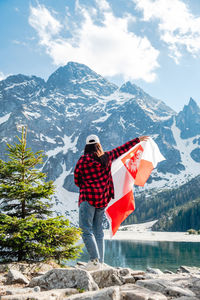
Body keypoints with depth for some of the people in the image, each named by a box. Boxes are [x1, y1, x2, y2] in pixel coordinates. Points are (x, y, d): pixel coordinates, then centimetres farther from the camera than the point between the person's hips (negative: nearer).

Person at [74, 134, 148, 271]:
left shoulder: (82, 160, -7)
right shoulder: (107, 157, 5)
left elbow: (76, 181, 0)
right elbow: (122, 149, 18)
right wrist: (138, 140, 31)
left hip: (88, 198, -6)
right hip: (103, 198, 6)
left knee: (86, 229, -3)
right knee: (98, 230, 12)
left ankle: (95, 260, -13)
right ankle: (100, 262, 14)